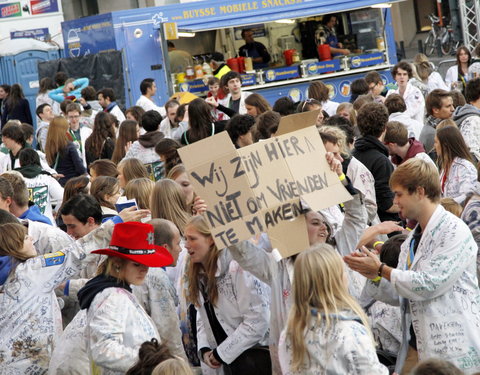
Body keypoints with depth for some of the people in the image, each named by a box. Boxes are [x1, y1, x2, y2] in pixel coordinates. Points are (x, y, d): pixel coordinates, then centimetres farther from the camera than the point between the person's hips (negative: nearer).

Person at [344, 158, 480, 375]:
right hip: (415, 347, 8)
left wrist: (381, 269, -9)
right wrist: (374, 276, -1)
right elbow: (400, 296, 17)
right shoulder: (411, 239, 16)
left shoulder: (454, 231, -11)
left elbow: (430, 285, -19)